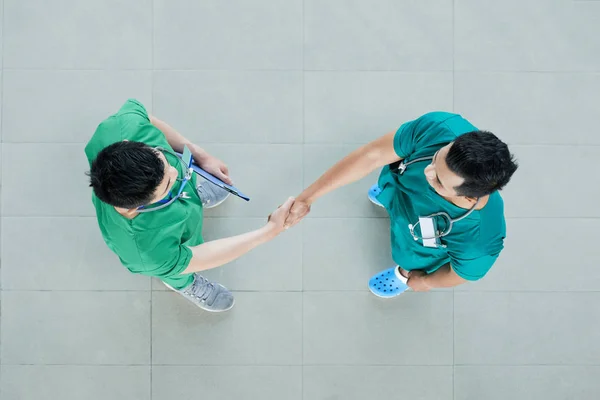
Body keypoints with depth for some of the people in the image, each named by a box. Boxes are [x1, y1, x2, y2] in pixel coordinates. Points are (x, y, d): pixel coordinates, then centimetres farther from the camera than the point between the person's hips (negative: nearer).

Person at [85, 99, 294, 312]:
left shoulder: (123, 126, -43)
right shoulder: (148, 252, -52)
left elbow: (141, 116, -18)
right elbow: (198, 259, -32)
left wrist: (198, 154, -16)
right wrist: (271, 230, -28)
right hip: (170, 252, -3)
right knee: (180, 275, 32)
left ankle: (195, 196, 69)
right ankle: (182, 283, 67)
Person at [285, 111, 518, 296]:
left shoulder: (478, 241, -47)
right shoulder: (440, 128, -43)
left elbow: (462, 273, -22)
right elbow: (372, 155, -31)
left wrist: (424, 281, 1)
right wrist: (307, 197, -27)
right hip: (399, 186, 3)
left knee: (411, 259, 32)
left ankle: (405, 274, 69)